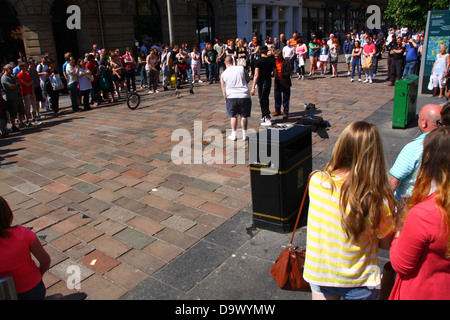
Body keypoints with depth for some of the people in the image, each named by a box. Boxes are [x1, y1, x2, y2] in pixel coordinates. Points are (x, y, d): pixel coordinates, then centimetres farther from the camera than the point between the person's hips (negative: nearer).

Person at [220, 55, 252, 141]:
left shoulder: (223, 74, 2)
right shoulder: (241, 68, 0)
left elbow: (223, 89, 6)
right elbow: (248, 79, 12)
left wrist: (226, 99, 17)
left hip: (231, 96, 1)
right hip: (244, 96, 0)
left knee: (233, 116, 14)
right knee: (244, 116, 11)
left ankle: (233, 135, 17)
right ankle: (244, 135, 15)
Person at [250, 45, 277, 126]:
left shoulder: (258, 61, -12)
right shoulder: (272, 61, 2)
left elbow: (256, 75, -18)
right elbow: (275, 74, 4)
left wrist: (253, 88, -19)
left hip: (261, 82, -5)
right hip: (269, 81, 5)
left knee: (262, 100, 0)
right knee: (266, 99, 21)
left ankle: (267, 119, -5)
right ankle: (264, 116, 33)